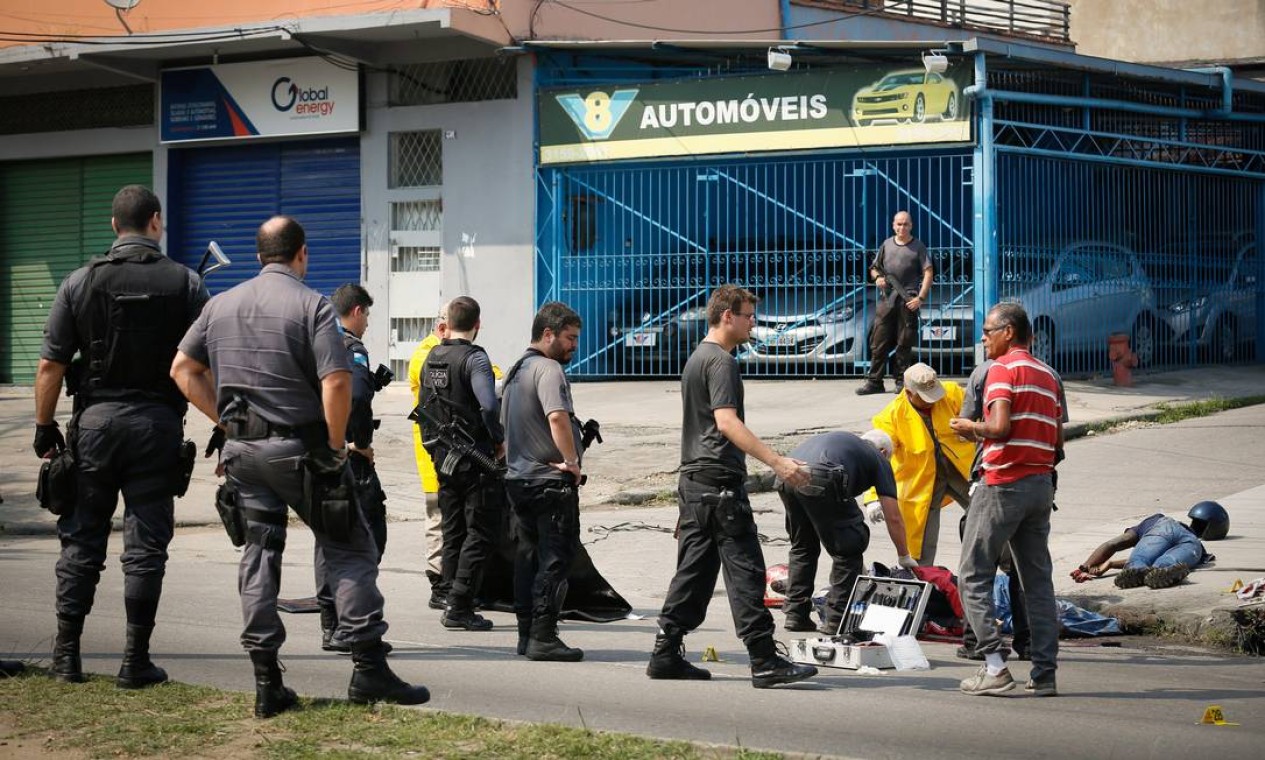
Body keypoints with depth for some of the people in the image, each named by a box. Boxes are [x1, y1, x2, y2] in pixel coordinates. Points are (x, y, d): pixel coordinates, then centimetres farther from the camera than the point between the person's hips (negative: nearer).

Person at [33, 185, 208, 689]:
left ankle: (66, 654, 13)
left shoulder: (80, 283, 0)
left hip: (95, 420, 1)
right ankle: (136, 662, 4)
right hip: (157, 424, -1)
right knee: (146, 545, 3)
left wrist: (45, 426, 8)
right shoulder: (185, 283, -1)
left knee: (82, 539, 10)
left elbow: (51, 365, -1)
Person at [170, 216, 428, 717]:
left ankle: (267, 684, 7)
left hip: (242, 450, 5)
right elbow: (336, 382, -18)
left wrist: (227, 421, 12)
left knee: (259, 555, 9)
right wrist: (336, 446, -7)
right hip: (299, 447, -5)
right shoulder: (311, 305, -8)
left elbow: (183, 369, 12)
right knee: (350, 550, 3)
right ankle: (368, 668, -1)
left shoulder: (221, 305, 10)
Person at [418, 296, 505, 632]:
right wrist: (500, 441, -11)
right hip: (475, 459, -7)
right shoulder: (474, 358, -14)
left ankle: (451, 602, 15)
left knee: (453, 533, 14)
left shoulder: (431, 358, 10)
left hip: (443, 457, 7)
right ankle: (459, 607, -7)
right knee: (480, 534, -2)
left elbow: (424, 406, 16)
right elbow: (489, 406, -26)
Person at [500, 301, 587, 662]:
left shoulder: (515, 371, 17)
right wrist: (572, 461, -23)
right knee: (555, 558, -5)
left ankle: (526, 633, 16)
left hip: (519, 478, 10)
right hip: (552, 482, -10)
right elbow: (557, 417, -31)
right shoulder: (548, 369, -15)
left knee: (528, 557, 13)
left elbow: (505, 427, 27)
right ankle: (543, 636, -7)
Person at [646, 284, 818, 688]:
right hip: (720, 481, -10)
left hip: (693, 480, 10)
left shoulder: (695, 359, 20)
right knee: (745, 571, -10)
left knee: (694, 571, 11)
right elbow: (726, 421, -23)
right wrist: (777, 461, -30)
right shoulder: (721, 361, -11)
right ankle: (765, 662, -11)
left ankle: (666, 655, 11)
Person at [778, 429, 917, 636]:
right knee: (847, 551, 10)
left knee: (802, 548, 25)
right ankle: (837, 619, 10)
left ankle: (795, 615, 24)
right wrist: (904, 557, 34)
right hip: (820, 479, -6)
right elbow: (893, 518, 21)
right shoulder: (878, 459, 23)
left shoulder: (843, 440, 39)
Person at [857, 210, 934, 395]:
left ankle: (901, 381, 7)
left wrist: (921, 298, -9)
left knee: (904, 344, 0)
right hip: (886, 299, 3)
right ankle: (874, 381, 3)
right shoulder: (886, 245, 15)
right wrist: (877, 277, -2)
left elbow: (928, 273, 0)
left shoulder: (918, 247, 6)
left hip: (908, 301, -3)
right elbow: (874, 268, 23)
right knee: (879, 342, -1)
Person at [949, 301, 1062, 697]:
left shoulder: (1004, 369, -8)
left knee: (973, 576, 0)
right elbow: (1058, 439, 15)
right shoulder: (1047, 374, 16)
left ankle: (994, 666, -8)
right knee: (1039, 581, 9)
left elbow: (999, 426, -21)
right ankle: (1045, 672, 6)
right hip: (1041, 483, 8)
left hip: (1004, 483, -7)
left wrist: (970, 427, -2)